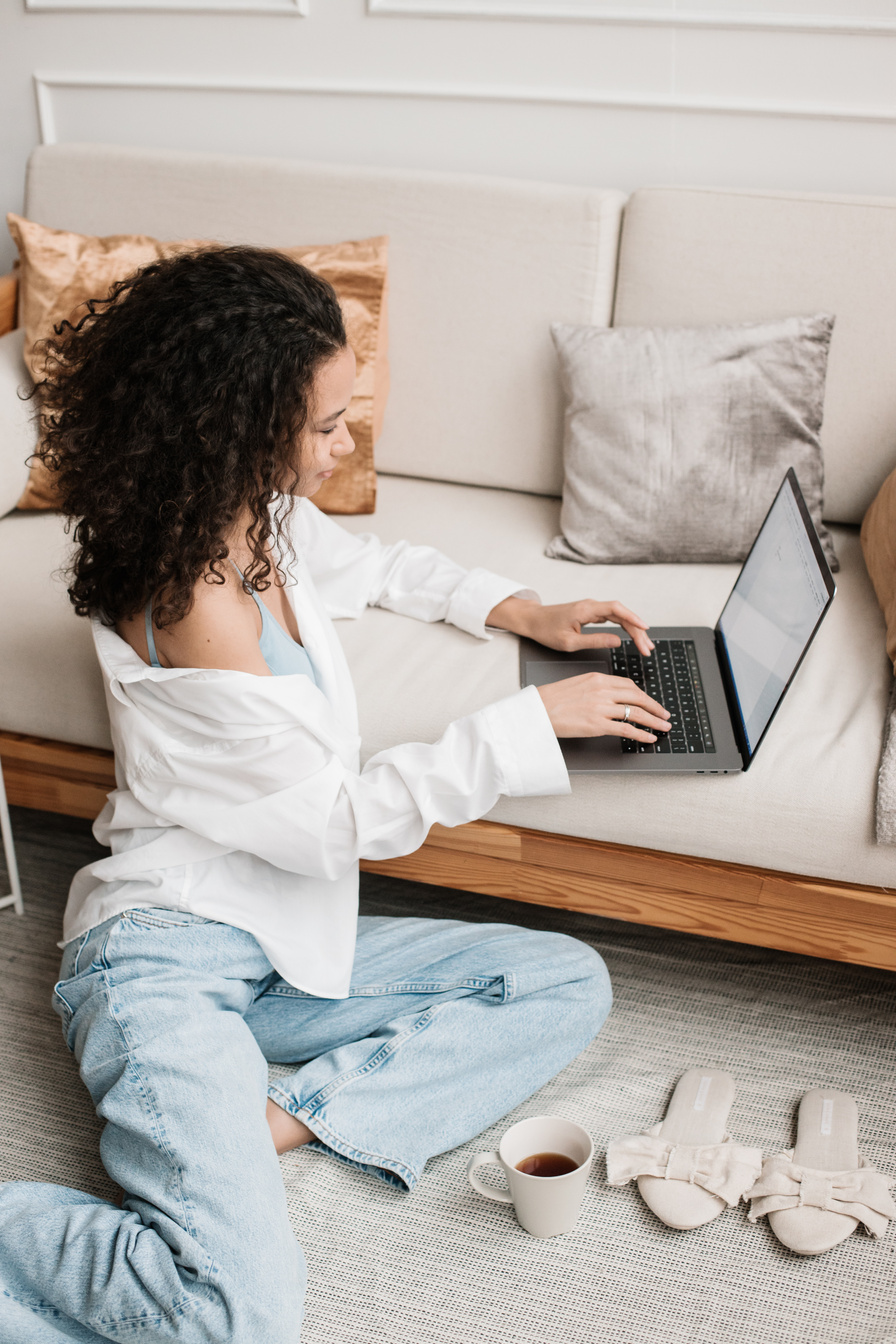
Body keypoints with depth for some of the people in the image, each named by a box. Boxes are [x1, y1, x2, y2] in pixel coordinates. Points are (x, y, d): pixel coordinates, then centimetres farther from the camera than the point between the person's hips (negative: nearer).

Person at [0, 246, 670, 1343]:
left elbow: (372, 565, 27)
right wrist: (533, 720, -14)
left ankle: (278, 1119, -11)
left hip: (284, 945, 9)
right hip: (166, 954, -9)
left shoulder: (266, 521, 5)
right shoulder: (187, 607, -22)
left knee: (569, 984, -2)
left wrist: (516, 610, 12)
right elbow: (337, 818, -18)